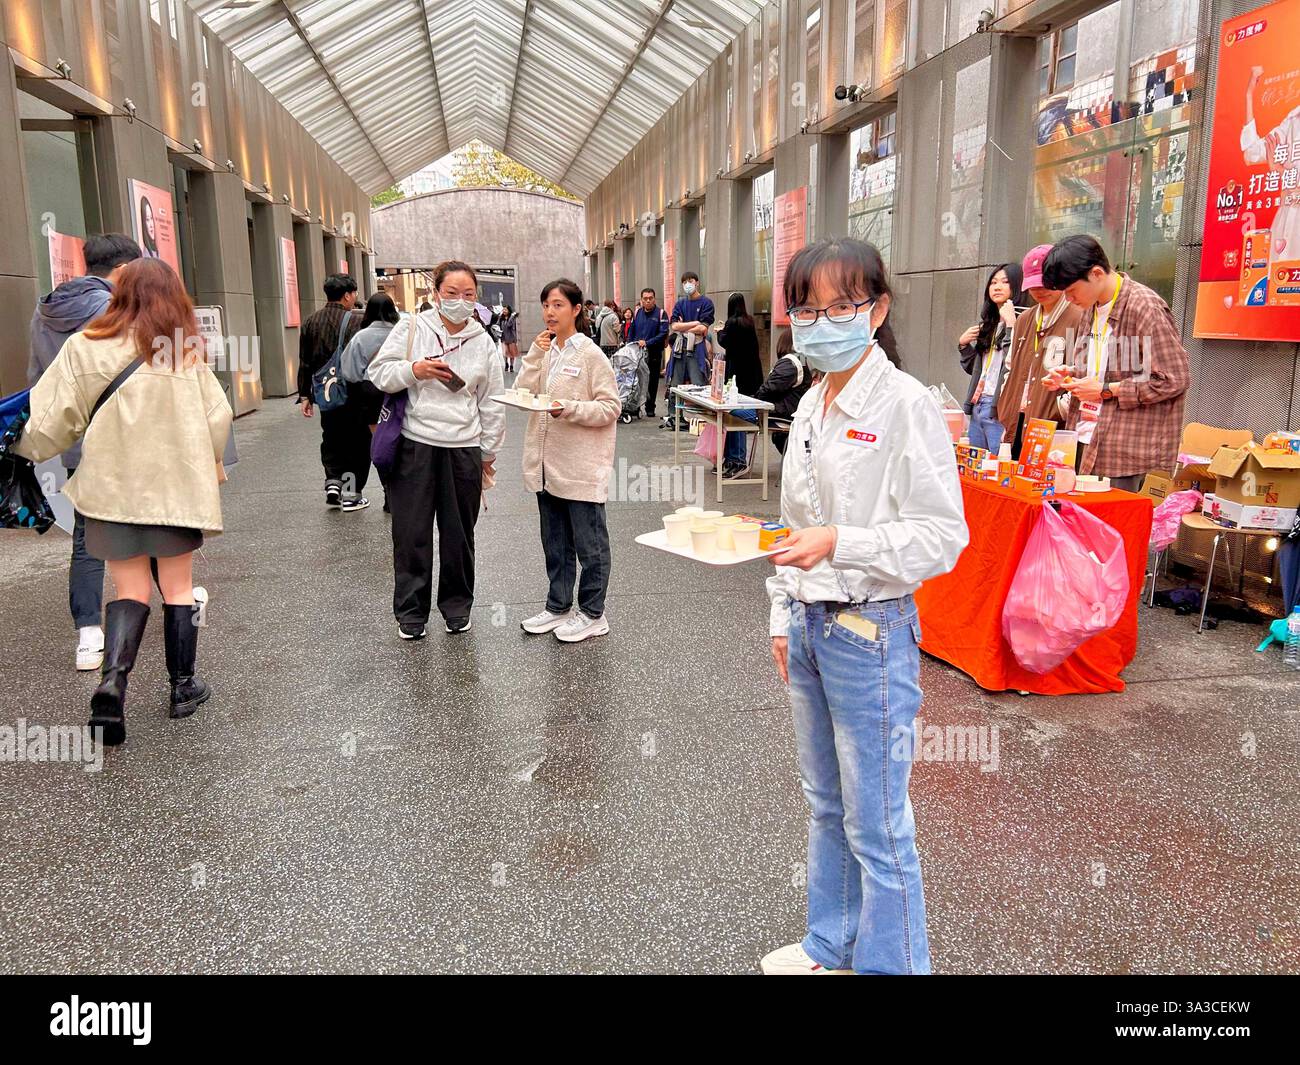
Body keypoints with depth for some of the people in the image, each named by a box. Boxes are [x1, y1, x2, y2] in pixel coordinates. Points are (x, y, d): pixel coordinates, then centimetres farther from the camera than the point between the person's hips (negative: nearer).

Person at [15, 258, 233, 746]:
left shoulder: (86, 347, -5)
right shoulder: (185, 350, -5)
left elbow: (52, 419, -3)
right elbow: (217, 416, 0)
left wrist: (25, 450, 18)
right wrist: (211, 463, 19)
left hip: (113, 486, 0)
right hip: (177, 485, 0)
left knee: (131, 590, 11)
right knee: (178, 588, 12)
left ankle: (112, 678, -9)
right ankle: (183, 687, 20)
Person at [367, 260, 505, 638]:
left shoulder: (483, 342, 6)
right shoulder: (411, 329, 0)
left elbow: (492, 404, 10)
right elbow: (378, 372, 1)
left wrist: (488, 452, 11)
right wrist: (414, 369, -17)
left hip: (463, 450, 2)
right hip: (415, 445, -1)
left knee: (459, 534, 11)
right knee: (412, 533, 4)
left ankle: (457, 606, 28)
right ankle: (410, 611, 19)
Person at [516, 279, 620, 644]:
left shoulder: (591, 355, -8)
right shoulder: (544, 350, 10)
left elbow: (611, 407, -11)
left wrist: (569, 408, -22)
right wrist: (535, 355, -10)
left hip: (582, 467, -7)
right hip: (547, 463, 7)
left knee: (589, 544, 4)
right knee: (555, 543, 17)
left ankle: (593, 614, 16)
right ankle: (558, 607, 29)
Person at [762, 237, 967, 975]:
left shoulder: (907, 405, -14)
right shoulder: (812, 406, 9)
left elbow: (942, 535, -17)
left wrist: (839, 544, -27)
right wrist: (785, 618, 16)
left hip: (871, 631, -8)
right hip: (811, 626, 8)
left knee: (877, 825, 4)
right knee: (827, 805, 21)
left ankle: (890, 962, 23)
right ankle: (832, 946, 39)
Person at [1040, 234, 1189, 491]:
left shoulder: (1145, 308, -13)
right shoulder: (1092, 308, 14)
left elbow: (1173, 381, -14)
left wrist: (1106, 391, -14)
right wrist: (1069, 376, 6)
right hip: (1086, 440, 8)